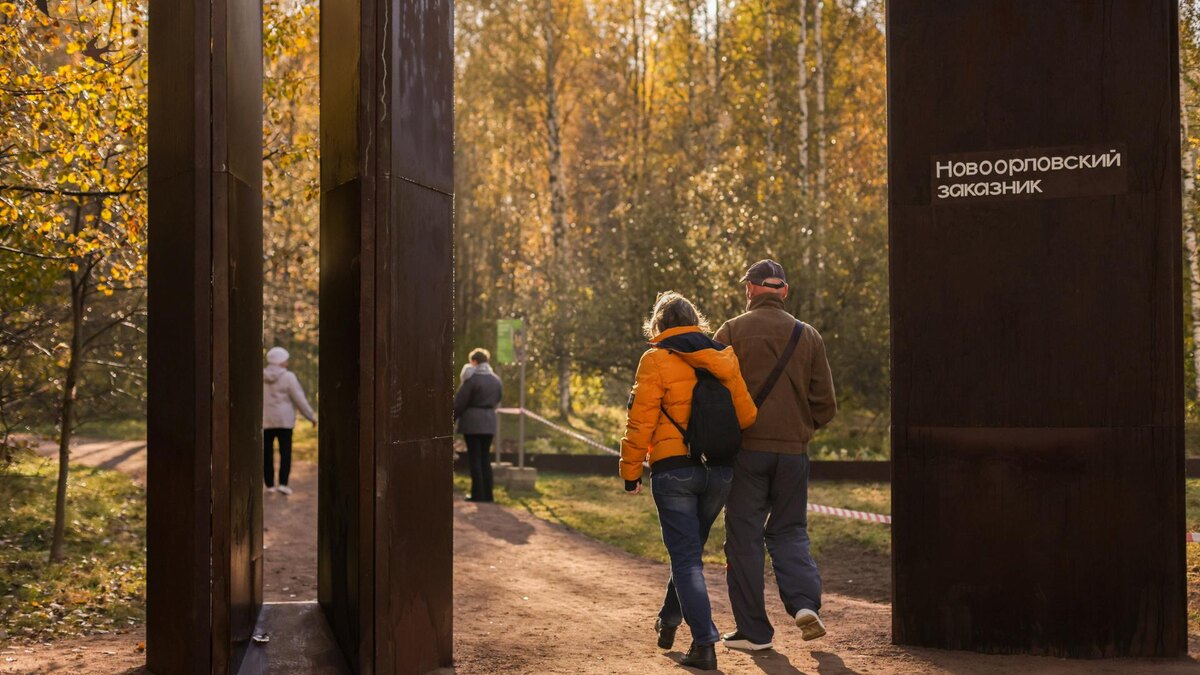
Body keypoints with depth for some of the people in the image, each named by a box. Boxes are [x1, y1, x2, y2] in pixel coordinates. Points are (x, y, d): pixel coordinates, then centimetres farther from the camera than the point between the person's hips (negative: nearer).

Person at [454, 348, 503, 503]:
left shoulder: (471, 378, -12)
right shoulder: (496, 380, 9)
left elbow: (460, 402, -10)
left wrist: (452, 418, 1)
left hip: (472, 422, -6)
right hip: (489, 422, 6)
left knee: (474, 458, -1)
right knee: (485, 458, 12)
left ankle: (478, 494, -1)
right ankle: (487, 494, 12)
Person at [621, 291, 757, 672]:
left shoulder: (656, 360, -7)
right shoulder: (723, 358, 7)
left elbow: (641, 422, -10)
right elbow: (746, 415, 5)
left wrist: (631, 471, -1)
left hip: (673, 470, -5)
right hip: (719, 471, 5)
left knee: (686, 558, 0)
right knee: (691, 549, 21)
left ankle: (704, 644, -6)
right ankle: (668, 622, 36)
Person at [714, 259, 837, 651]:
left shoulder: (732, 332, -3)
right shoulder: (808, 336, 6)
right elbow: (826, 403, 6)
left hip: (746, 447, -3)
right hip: (793, 451, 3)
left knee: (744, 537, 5)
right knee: (789, 531, 17)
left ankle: (754, 630, 7)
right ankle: (805, 603, -4)